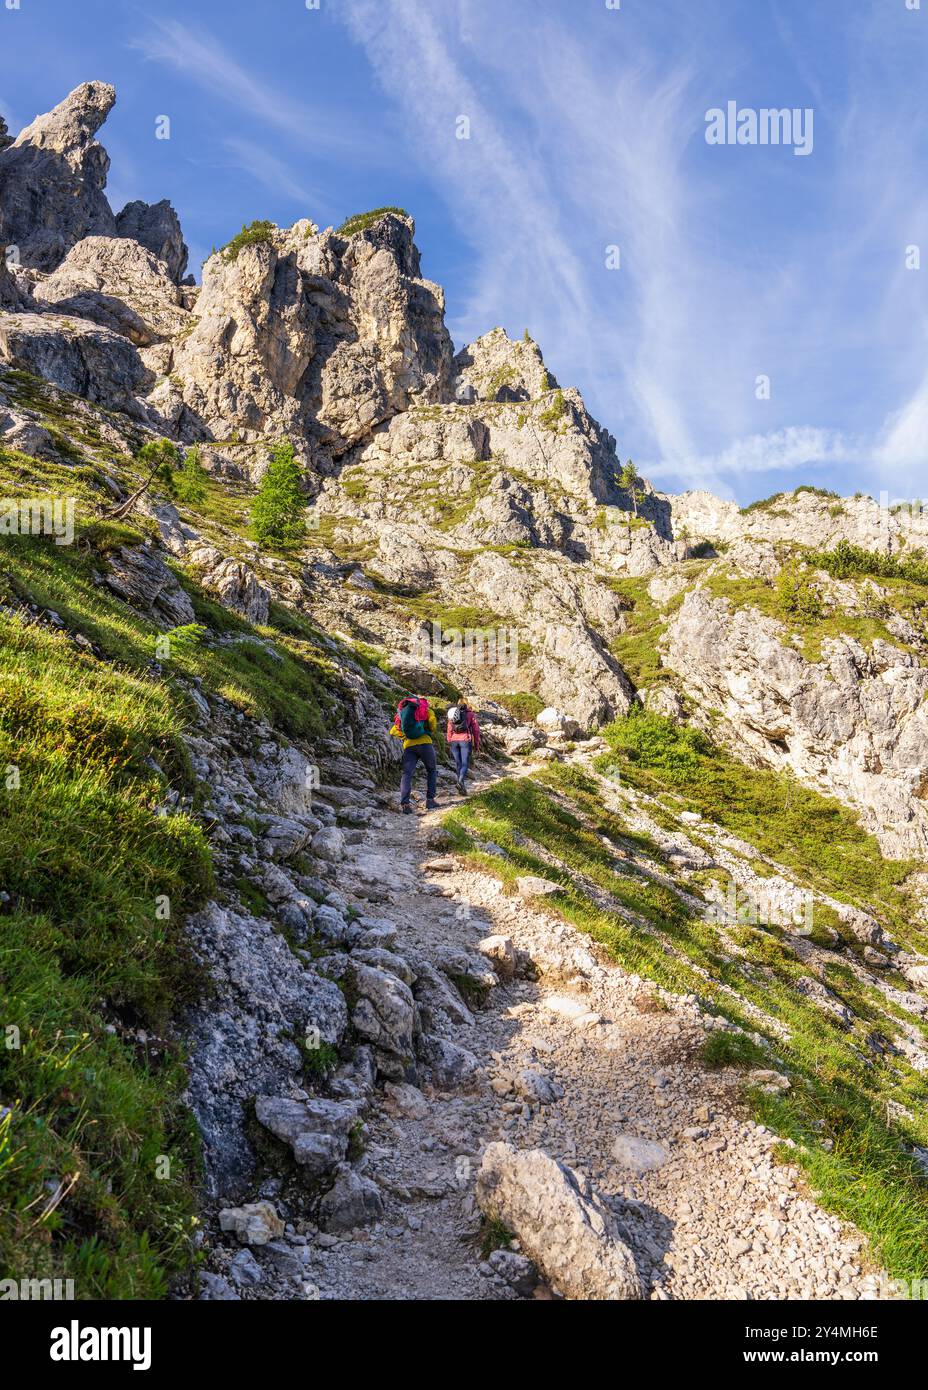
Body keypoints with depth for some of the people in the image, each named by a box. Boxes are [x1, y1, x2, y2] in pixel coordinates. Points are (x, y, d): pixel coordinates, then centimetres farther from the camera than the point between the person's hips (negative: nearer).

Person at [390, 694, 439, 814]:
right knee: (432, 771, 16)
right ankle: (430, 799, 8)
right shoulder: (427, 711, 16)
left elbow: (393, 731, 17)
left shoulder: (403, 712, 27)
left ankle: (404, 803, -18)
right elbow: (433, 725, -1)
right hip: (424, 743, -2)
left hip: (408, 746, 2)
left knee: (407, 773, -2)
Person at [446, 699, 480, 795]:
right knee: (465, 764, -3)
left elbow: (449, 731, 13)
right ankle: (461, 781, -28)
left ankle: (462, 788, 12)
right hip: (466, 740, -3)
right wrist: (477, 746, 8)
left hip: (454, 741, 3)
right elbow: (476, 730, 4)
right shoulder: (470, 714, 7)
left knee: (458, 764, 11)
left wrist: (450, 744, 17)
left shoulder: (452, 713, 16)